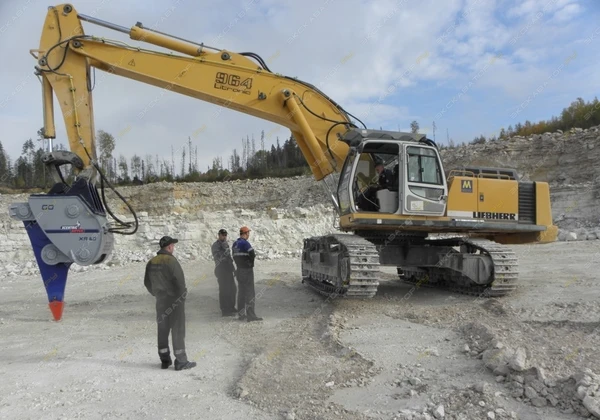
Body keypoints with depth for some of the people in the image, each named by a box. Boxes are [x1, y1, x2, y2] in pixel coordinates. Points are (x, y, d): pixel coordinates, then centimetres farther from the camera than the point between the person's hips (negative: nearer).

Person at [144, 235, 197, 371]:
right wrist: (183, 294, -5)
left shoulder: (151, 262, 6)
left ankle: (165, 360, 22)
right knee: (178, 330, 0)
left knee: (162, 330, 14)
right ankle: (181, 361, 5)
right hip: (175, 300, -7)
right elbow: (179, 280, -20)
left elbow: (147, 282, 14)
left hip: (160, 301, 7)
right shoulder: (171, 260, -17)